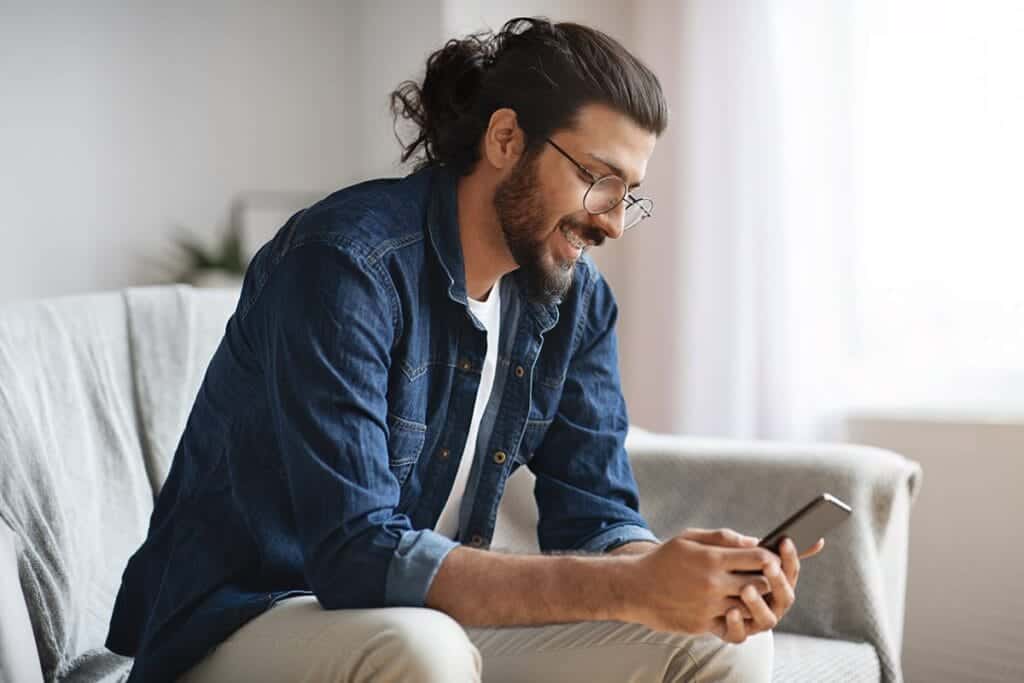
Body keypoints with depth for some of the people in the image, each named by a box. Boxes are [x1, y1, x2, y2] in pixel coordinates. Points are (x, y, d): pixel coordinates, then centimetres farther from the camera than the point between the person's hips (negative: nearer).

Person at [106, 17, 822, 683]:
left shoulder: (575, 301, 0)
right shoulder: (342, 263, -23)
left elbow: (594, 518, -2)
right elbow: (357, 553, -30)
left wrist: (696, 580, -25)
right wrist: (630, 588, -36)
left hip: (432, 622, 6)